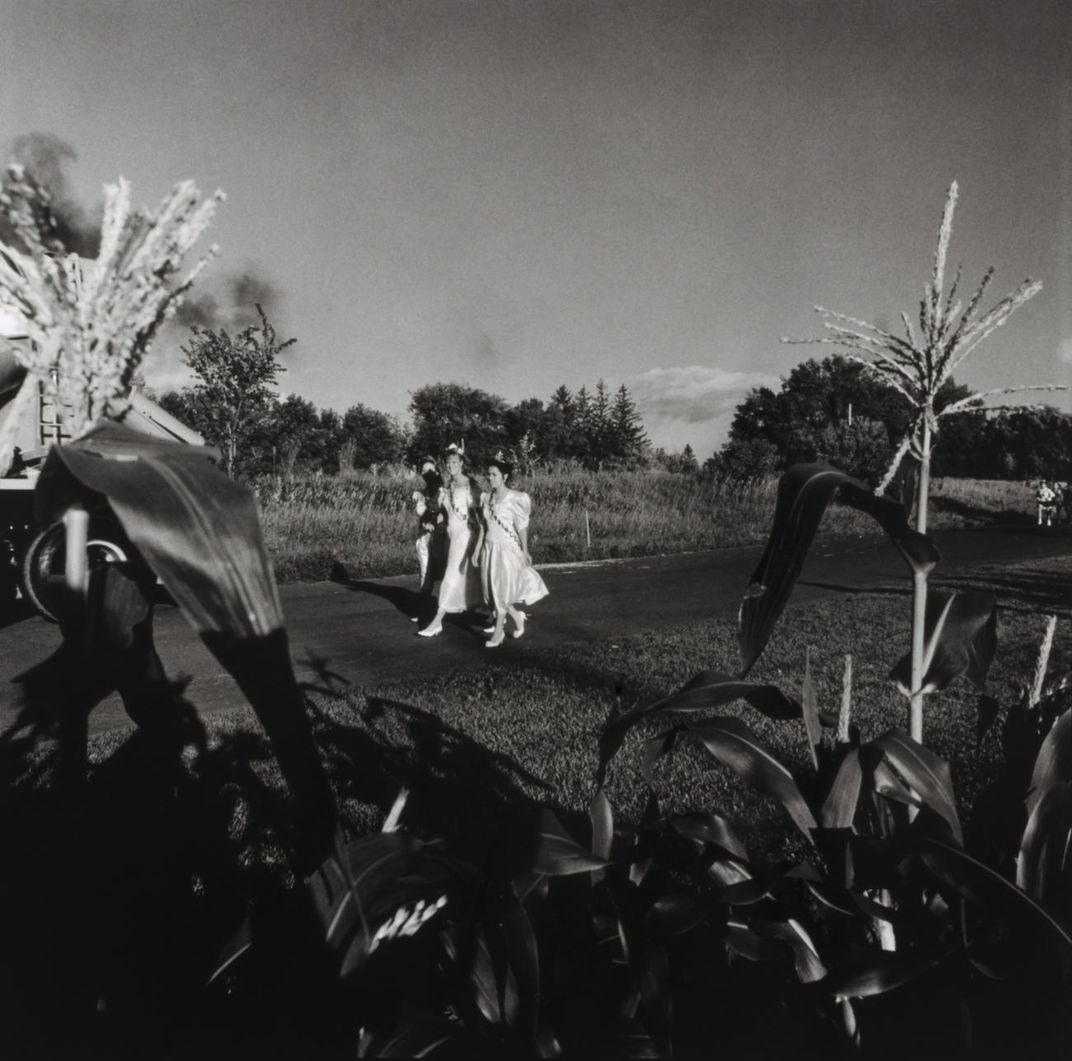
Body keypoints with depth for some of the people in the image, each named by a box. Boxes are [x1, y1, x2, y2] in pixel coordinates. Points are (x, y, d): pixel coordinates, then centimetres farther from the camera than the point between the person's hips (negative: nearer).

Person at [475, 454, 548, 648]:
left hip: (507, 548, -5)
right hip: (489, 548, 6)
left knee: (502, 590, -1)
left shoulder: (514, 498, -9)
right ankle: (516, 616, 31)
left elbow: (522, 526, -7)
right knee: (492, 590, 8)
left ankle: (498, 632, 10)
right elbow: (483, 526, 11)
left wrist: (525, 551, -6)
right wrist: (477, 549, 8)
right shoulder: (485, 498, 7)